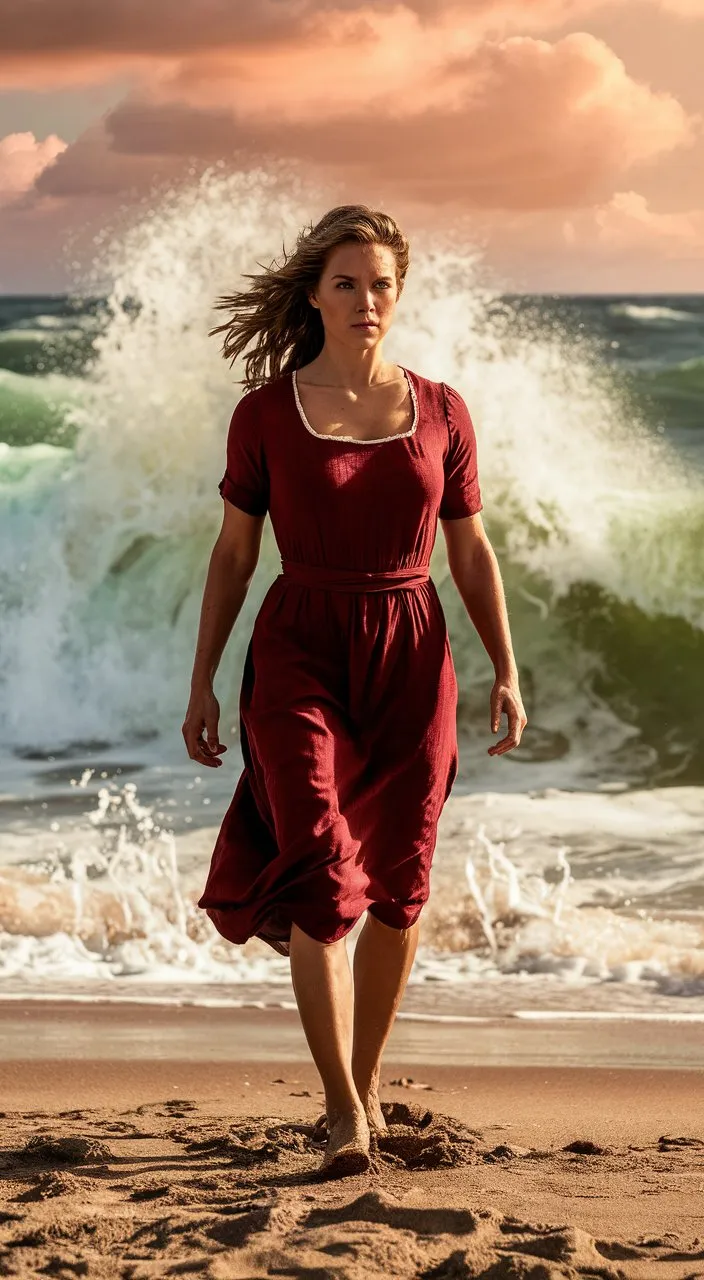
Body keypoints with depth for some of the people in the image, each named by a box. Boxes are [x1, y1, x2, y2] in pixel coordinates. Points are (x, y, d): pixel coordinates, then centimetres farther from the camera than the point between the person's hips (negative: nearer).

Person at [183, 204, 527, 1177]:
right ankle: (342, 1110, -8)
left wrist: (506, 672, 1)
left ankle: (366, 1080, 25)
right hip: (300, 657, -2)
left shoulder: (441, 412, 4)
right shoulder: (265, 414, -1)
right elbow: (233, 553, 5)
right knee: (321, 877, -14)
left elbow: (472, 553, 9)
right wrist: (202, 682, 3)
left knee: (396, 886, 6)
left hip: (411, 658, 2)